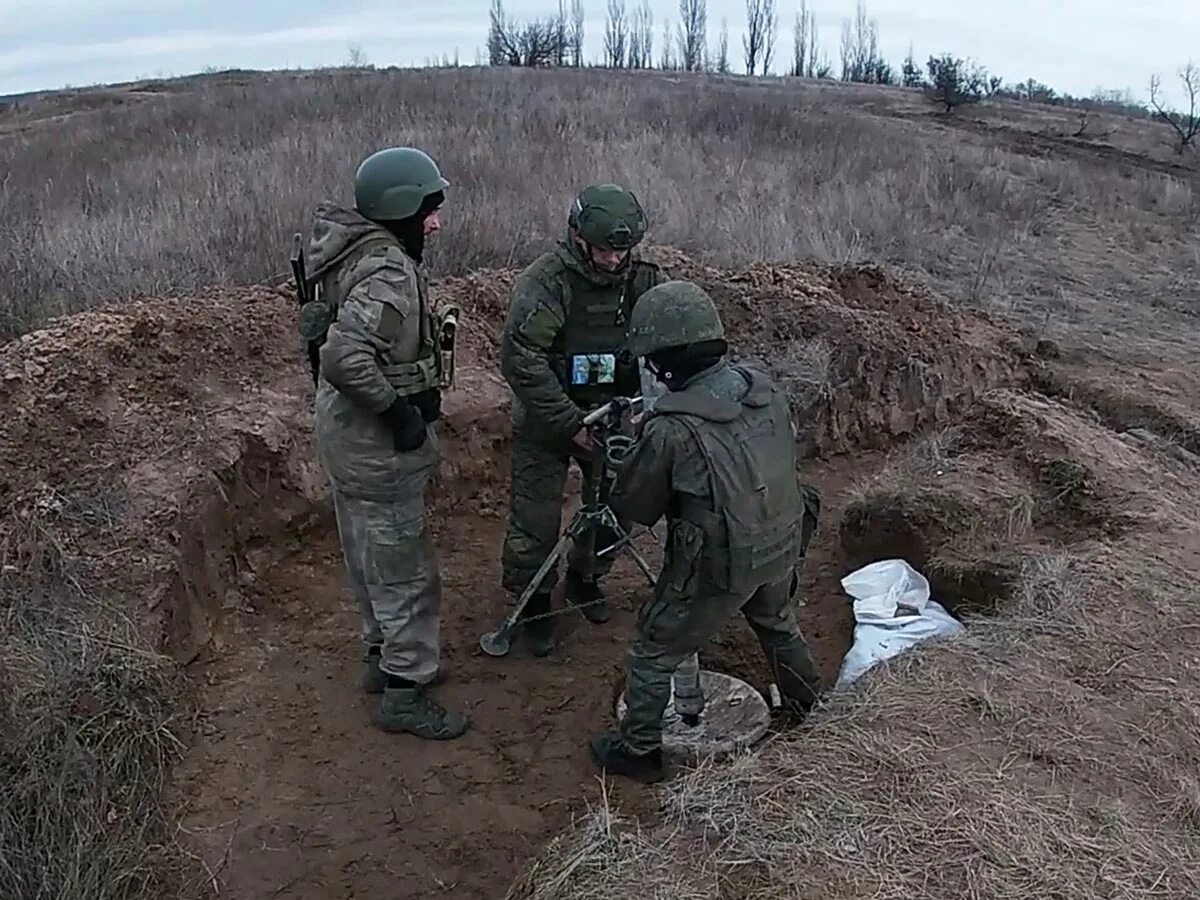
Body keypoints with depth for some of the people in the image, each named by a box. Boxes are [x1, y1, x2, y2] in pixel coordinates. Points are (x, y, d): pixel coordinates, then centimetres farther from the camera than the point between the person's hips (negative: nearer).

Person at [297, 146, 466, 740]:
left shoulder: (359, 252, 6)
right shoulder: (390, 275, -25)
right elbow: (345, 357, -37)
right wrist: (400, 409, -25)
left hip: (350, 435, 10)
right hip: (380, 445, -10)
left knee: (372, 558, 22)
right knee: (405, 570, 3)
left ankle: (383, 656, 39)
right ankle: (405, 694, 15)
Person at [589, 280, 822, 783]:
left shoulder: (671, 430, -26)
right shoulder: (764, 390, -8)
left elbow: (634, 507, -13)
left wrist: (634, 453, 6)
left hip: (718, 567, -6)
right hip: (782, 546, 7)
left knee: (654, 651, 14)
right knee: (778, 624, 34)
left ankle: (637, 751, 27)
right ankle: (807, 709, 56)